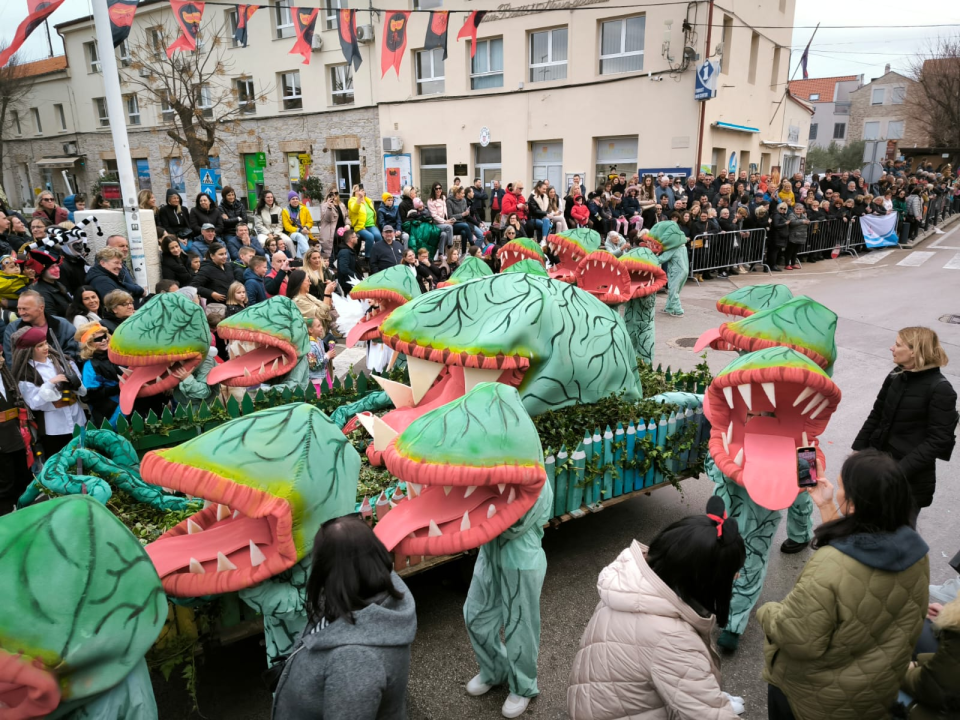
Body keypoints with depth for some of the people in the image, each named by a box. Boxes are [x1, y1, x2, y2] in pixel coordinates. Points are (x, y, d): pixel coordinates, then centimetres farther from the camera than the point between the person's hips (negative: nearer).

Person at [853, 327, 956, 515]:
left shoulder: (940, 390, -16)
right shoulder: (896, 376, 1)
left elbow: (938, 440, -18)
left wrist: (902, 470, -23)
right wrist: (858, 449, 7)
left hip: (911, 477, -5)